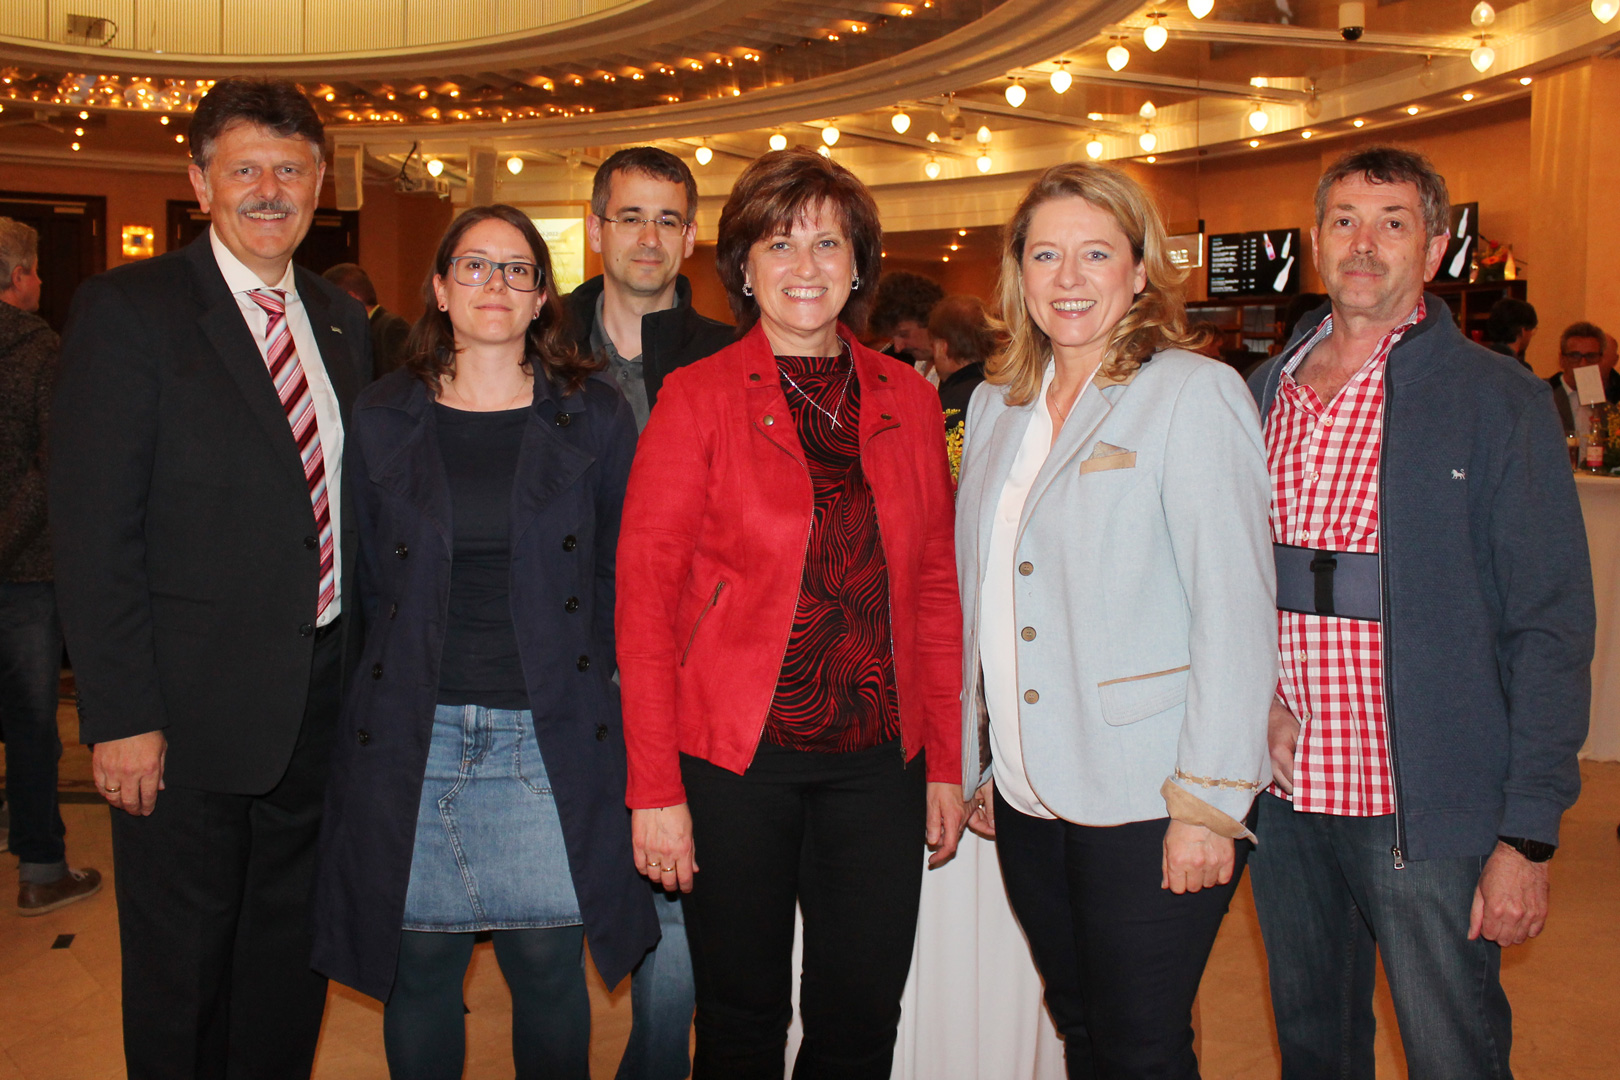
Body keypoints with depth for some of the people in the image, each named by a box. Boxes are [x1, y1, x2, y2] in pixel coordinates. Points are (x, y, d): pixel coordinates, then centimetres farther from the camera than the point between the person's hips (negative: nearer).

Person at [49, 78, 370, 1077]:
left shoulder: (342, 320, 9)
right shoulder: (128, 310, -9)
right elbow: (94, 533, -13)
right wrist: (121, 715, -16)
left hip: (325, 692, 5)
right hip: (192, 709, -5)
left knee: (293, 952, 20)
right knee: (181, 967, 12)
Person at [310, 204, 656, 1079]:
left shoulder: (594, 417, 4)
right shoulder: (381, 419, 7)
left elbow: (620, 572, 7)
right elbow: (368, 580, 11)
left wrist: (581, 677, 3)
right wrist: (399, 687, 8)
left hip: (550, 736, -1)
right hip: (412, 735, 1)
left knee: (547, 968, 5)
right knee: (420, 966, 8)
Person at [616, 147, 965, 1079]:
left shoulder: (908, 400, 7)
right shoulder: (698, 398, -4)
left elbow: (935, 588, 10)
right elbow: (644, 596, -6)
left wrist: (946, 761, 6)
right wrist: (655, 789, -10)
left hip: (879, 760, 3)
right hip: (735, 758, -3)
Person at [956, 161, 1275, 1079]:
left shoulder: (1195, 394, -8)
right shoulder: (999, 405, 11)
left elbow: (1235, 609, -13)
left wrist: (1208, 800, -16)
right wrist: (976, 763, 15)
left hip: (1145, 805, -6)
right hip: (1028, 796, 6)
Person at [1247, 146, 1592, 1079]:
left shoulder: (1498, 401, -7)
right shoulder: (1268, 391, 8)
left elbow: (1551, 629, -10)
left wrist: (1529, 833, -15)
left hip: (1424, 809, -4)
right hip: (1285, 791, 5)